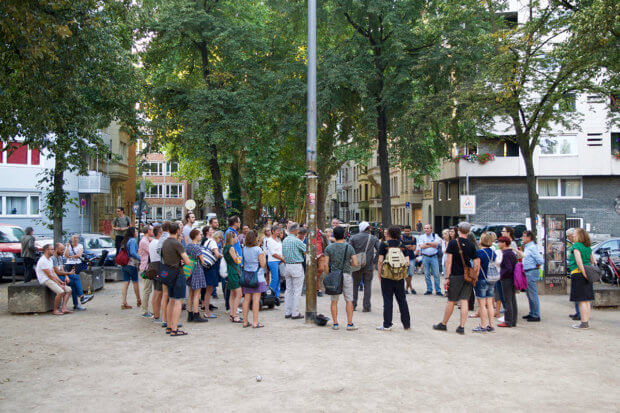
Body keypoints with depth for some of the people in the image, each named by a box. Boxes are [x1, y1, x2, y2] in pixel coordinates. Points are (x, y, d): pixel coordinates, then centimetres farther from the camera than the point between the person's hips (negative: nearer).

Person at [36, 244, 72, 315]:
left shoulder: (50, 259, 17)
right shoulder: (43, 261, -15)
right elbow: (50, 275, -17)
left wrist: (61, 281, 3)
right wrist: (59, 284, -15)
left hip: (52, 279, 10)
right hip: (45, 280, -10)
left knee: (68, 290, 1)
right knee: (61, 292, -29)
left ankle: (63, 308, -7)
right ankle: (55, 310, -17)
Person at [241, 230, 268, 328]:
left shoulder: (244, 249, 4)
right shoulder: (258, 249, -11)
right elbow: (263, 265, -8)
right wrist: (264, 255, 7)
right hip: (257, 277, -5)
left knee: (246, 299, 9)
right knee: (256, 299, -3)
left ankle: (245, 321, 14)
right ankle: (255, 322, -2)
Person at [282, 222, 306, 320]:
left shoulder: (284, 240, 9)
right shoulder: (296, 241, -15)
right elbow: (307, 251, -7)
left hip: (287, 266, 8)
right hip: (296, 266, -7)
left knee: (289, 290, 12)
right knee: (297, 291, -2)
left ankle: (287, 312, 14)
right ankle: (295, 313, 0)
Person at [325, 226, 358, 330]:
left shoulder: (329, 248, -2)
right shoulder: (349, 247, -3)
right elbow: (355, 263, -4)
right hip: (346, 275, -1)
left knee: (334, 301, 8)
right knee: (349, 300, 6)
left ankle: (335, 323, 8)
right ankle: (350, 324, 6)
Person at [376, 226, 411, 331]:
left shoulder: (384, 245, -3)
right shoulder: (402, 245, 5)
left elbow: (380, 261, -8)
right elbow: (407, 262, 2)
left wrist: (379, 274, 1)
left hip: (387, 276, -3)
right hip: (400, 276, 3)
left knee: (388, 300, 2)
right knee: (402, 300, 12)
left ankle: (387, 325, 4)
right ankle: (407, 324, 18)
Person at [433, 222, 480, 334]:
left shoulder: (453, 243, -6)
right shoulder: (471, 245, 3)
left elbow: (449, 261, -9)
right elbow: (476, 264, 1)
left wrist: (447, 277, -6)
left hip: (456, 275, -3)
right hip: (468, 276, 3)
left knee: (451, 301, 6)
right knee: (464, 301, 3)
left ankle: (443, 324, 19)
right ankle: (462, 327, 1)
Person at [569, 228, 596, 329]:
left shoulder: (576, 246, -11)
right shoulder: (588, 247, 14)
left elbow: (579, 261, -21)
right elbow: (593, 261, 16)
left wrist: (584, 273, -20)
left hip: (578, 273, -8)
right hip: (586, 273, 8)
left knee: (581, 300, -6)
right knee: (587, 299, 12)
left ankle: (584, 323, -5)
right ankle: (587, 321, 17)